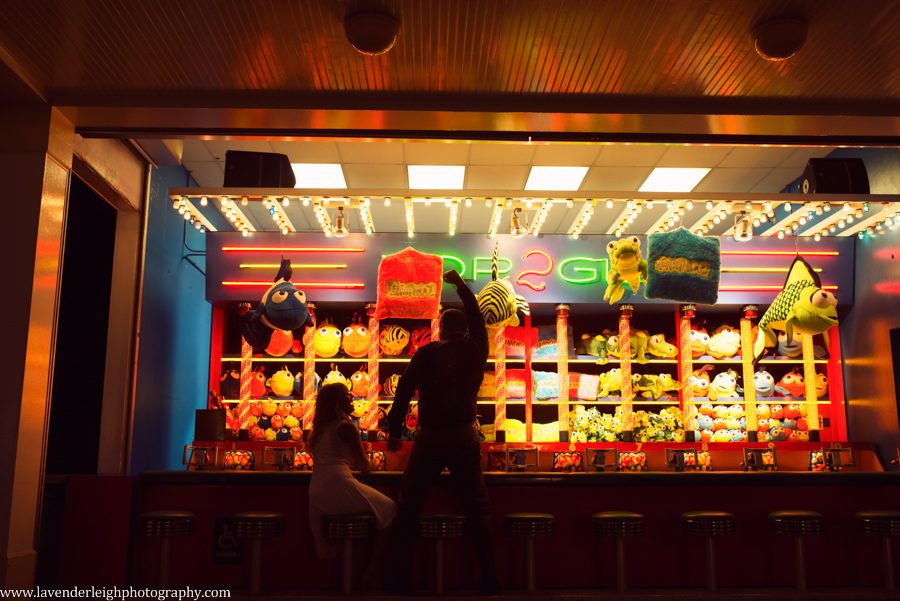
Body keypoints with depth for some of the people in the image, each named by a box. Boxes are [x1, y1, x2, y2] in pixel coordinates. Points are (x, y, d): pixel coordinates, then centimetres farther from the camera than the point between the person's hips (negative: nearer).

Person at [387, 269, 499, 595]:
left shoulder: (427, 353, -1)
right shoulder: (475, 351, 6)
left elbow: (404, 390, -5)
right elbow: (477, 320, 23)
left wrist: (394, 430, 1)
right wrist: (461, 286, 34)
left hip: (430, 438, -2)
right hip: (464, 437, 2)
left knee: (408, 508, 9)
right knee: (478, 508, 10)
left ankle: (401, 579, 8)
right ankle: (489, 579, 9)